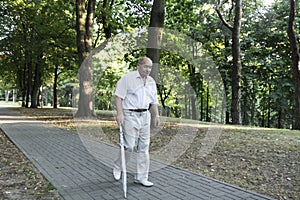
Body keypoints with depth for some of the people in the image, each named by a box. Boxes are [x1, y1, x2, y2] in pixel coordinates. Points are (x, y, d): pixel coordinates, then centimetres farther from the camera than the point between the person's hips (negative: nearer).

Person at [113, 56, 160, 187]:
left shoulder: (152, 82, 14)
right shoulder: (127, 78, -6)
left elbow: (153, 101, 20)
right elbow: (119, 96, -10)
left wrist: (156, 115, 11)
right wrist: (120, 113, -19)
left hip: (145, 116, 6)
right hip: (130, 115, -6)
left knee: (144, 147, 7)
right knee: (129, 145, -7)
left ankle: (141, 177, 18)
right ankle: (117, 167, 22)